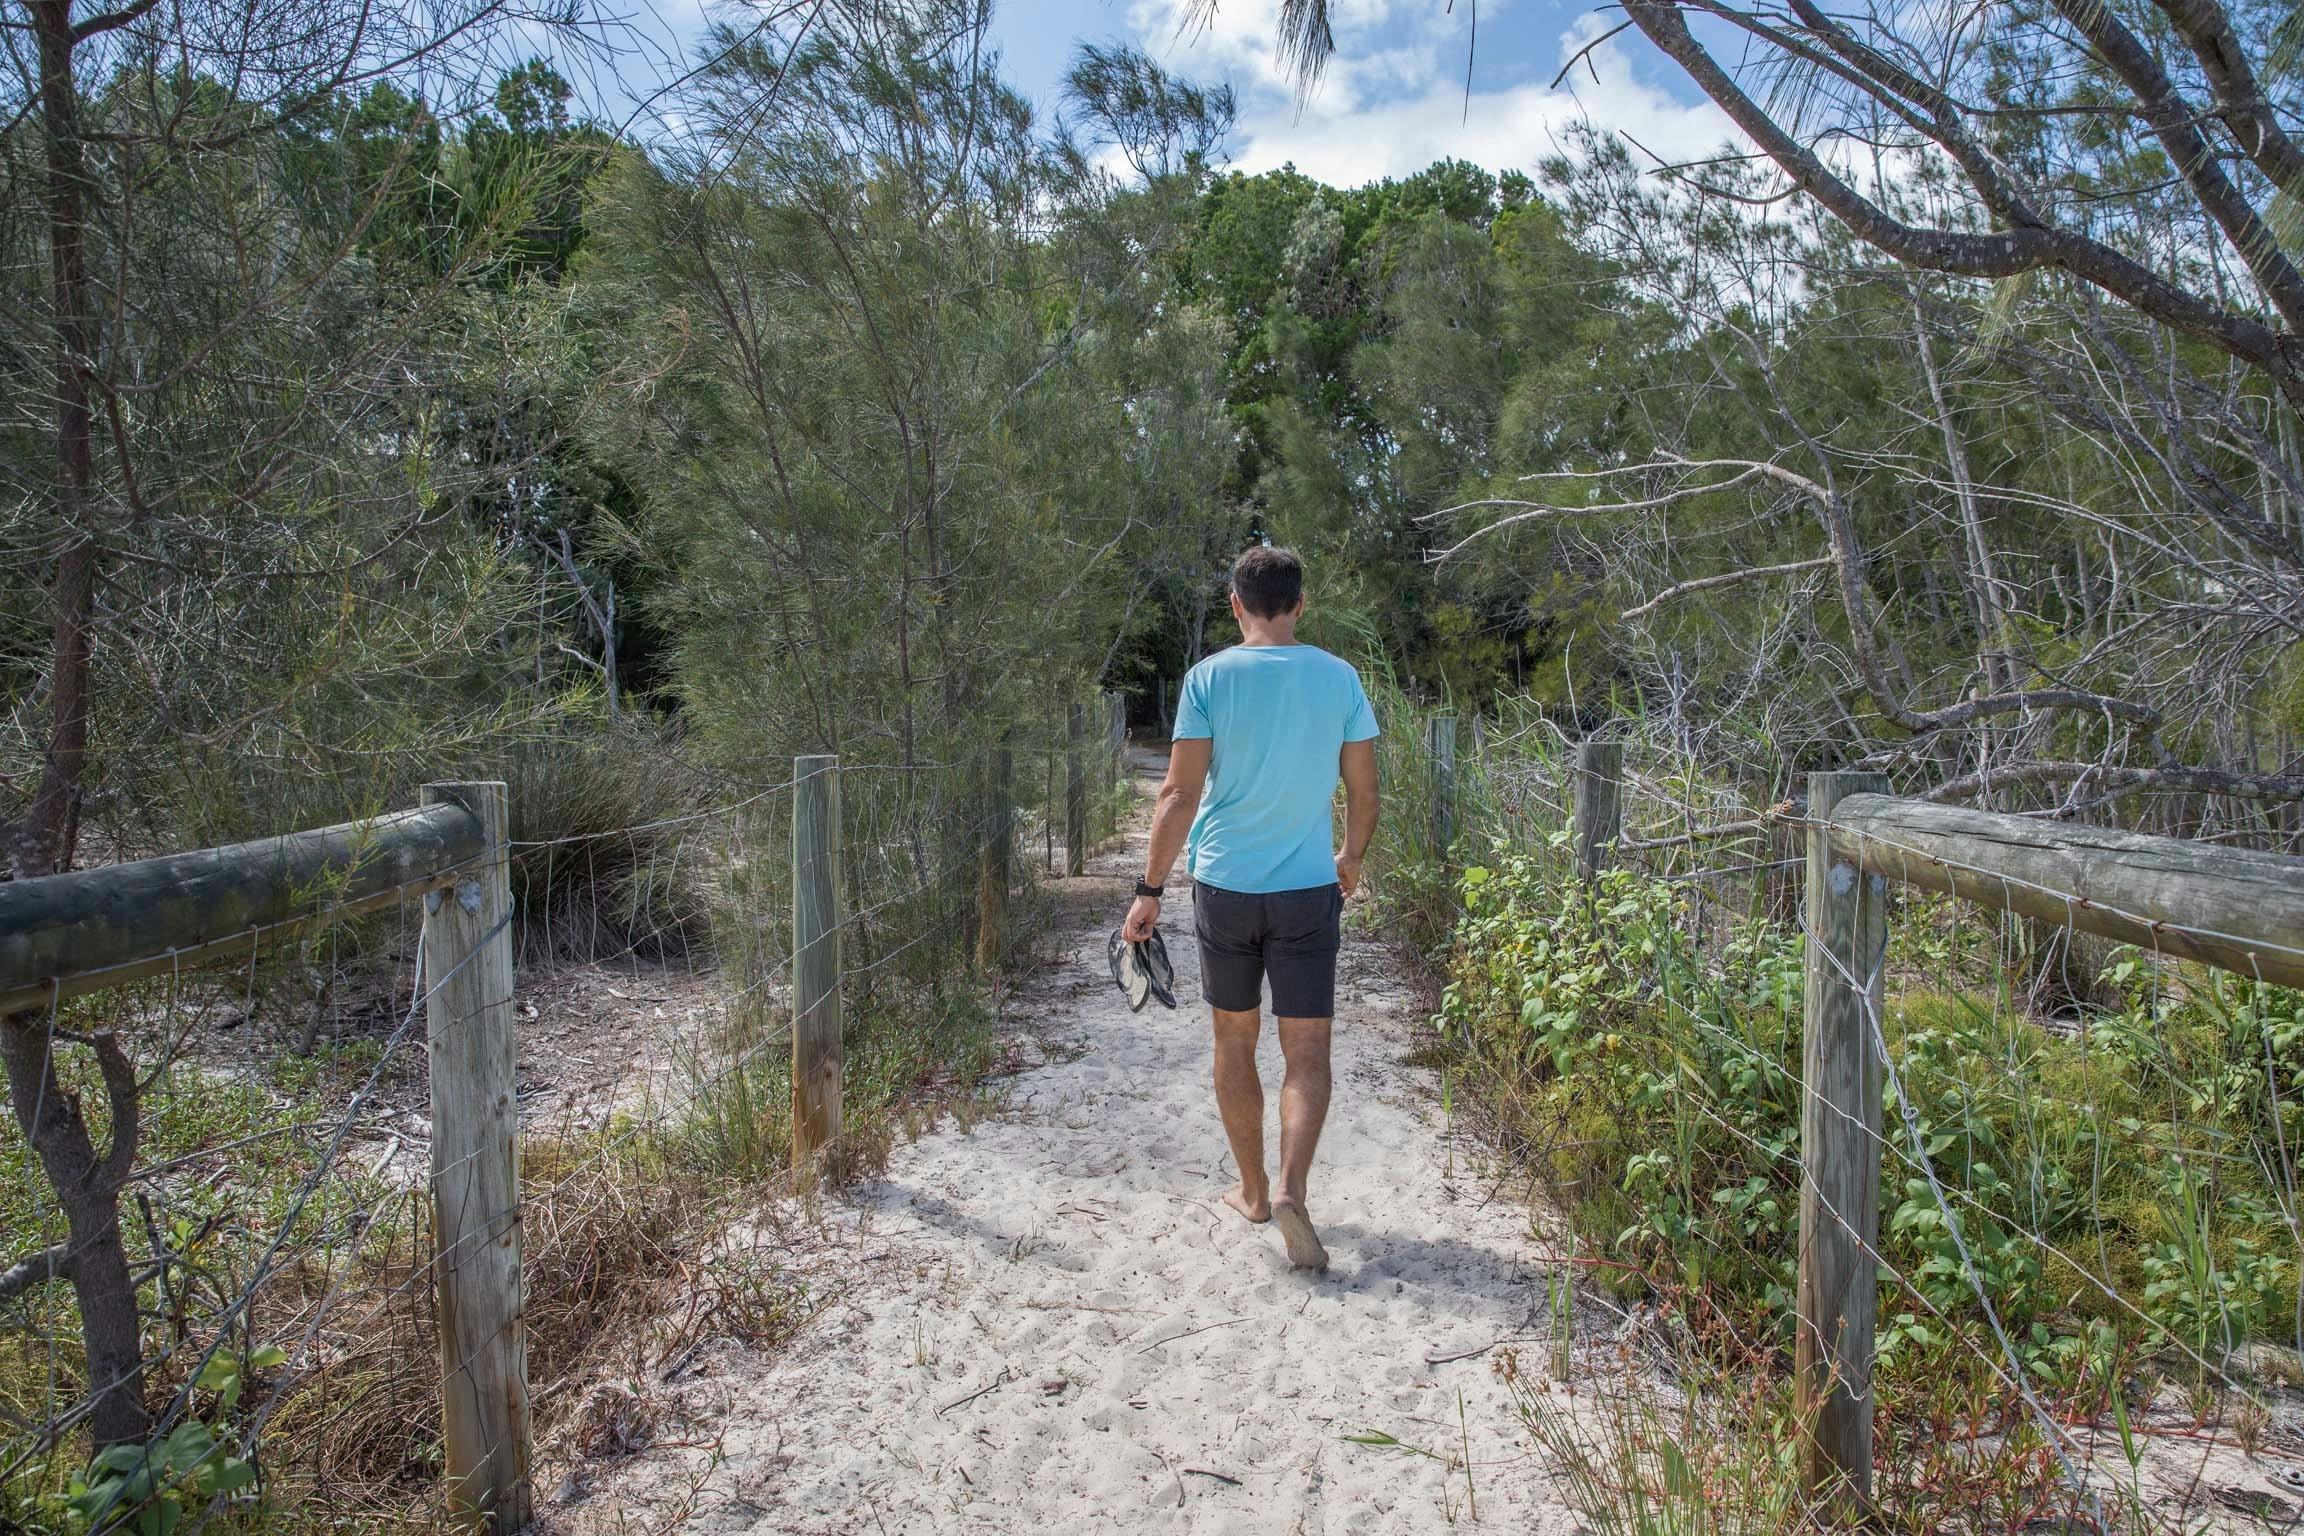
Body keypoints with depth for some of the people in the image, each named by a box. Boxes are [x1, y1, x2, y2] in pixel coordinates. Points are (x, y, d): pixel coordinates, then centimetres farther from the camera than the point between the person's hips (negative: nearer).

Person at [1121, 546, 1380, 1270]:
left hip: (1225, 885, 0)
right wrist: (1351, 859, 23)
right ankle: (1290, 1190, -12)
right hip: (1309, 890, 0)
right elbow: (1363, 794, 4)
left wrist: (1149, 891, -2)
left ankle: (1252, 1190, 26)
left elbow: (1180, 794, -9)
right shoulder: (1339, 677, 0)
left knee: (1235, 1041, 15)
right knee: (1307, 1051, 5)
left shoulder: (1210, 677, -5)